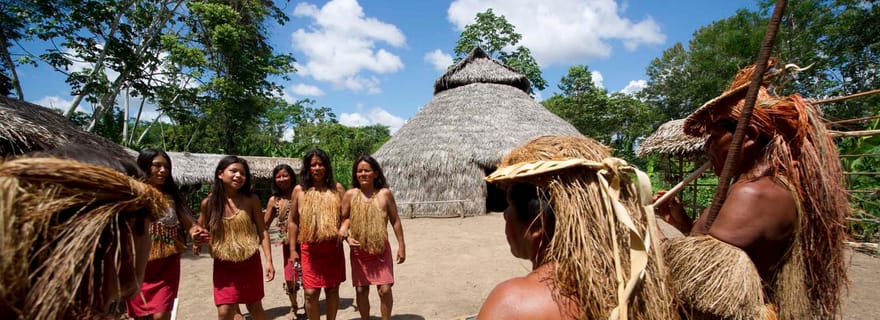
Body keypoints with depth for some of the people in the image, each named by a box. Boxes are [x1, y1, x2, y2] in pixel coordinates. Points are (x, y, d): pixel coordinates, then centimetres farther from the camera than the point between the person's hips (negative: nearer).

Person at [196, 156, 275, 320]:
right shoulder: (209, 202, -6)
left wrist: (269, 260, -9)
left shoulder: (251, 199, -9)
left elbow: (262, 231, -5)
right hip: (223, 265, 1)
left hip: (250, 262, 0)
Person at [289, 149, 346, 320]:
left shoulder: (337, 188, 3)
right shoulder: (299, 190, 2)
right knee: (311, 292, -1)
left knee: (332, 289, 10)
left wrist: (343, 229, -15)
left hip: (333, 247, 1)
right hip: (310, 248, -1)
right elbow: (293, 221, 6)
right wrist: (293, 249, 4)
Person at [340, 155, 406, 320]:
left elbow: (395, 220, 1)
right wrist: (347, 237, -13)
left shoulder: (385, 194, -5)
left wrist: (401, 245, 0)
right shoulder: (350, 195, -3)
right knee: (361, 290, 10)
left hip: (381, 250, -1)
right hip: (358, 251, 1)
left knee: (385, 289, -3)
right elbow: (343, 219, 4)